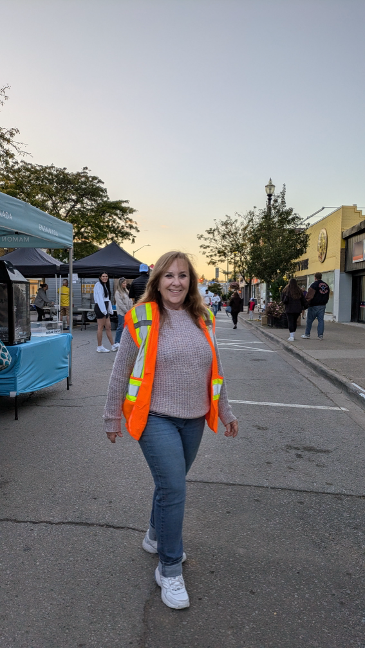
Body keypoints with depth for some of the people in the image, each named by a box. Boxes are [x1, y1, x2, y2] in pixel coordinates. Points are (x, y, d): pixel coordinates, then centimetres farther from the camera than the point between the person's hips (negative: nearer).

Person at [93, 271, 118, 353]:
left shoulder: (106, 285, 20)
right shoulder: (98, 285, -9)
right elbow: (99, 298, -16)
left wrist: (110, 310, 15)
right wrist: (103, 310, -21)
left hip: (105, 308, 9)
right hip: (100, 307, -9)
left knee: (108, 327, 8)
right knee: (100, 327, -4)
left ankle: (113, 346, 10)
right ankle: (99, 347, 2)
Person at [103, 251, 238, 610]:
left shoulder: (202, 319, 4)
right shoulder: (142, 318, -10)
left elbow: (214, 369, 13)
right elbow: (120, 373, -4)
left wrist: (225, 411, 15)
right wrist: (112, 417, 0)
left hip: (193, 419, 5)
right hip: (156, 418, -5)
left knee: (171, 483, 18)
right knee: (173, 489, -7)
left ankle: (156, 537, 44)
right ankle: (169, 570, 15)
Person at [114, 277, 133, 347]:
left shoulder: (126, 291, 15)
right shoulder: (118, 292, -5)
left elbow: (130, 301, 14)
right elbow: (120, 303, -11)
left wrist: (130, 309, 1)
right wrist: (126, 311, -11)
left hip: (127, 312, 6)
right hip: (121, 312, -6)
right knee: (121, 327, -6)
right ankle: (116, 342, 1)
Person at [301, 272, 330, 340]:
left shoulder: (314, 285, -11)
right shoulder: (326, 285, 11)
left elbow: (309, 296, -14)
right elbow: (327, 297, 18)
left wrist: (306, 303, -1)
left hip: (314, 306, -6)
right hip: (322, 306, 6)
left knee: (309, 320, 4)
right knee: (321, 320, 6)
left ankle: (307, 334, 10)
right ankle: (320, 335, 3)